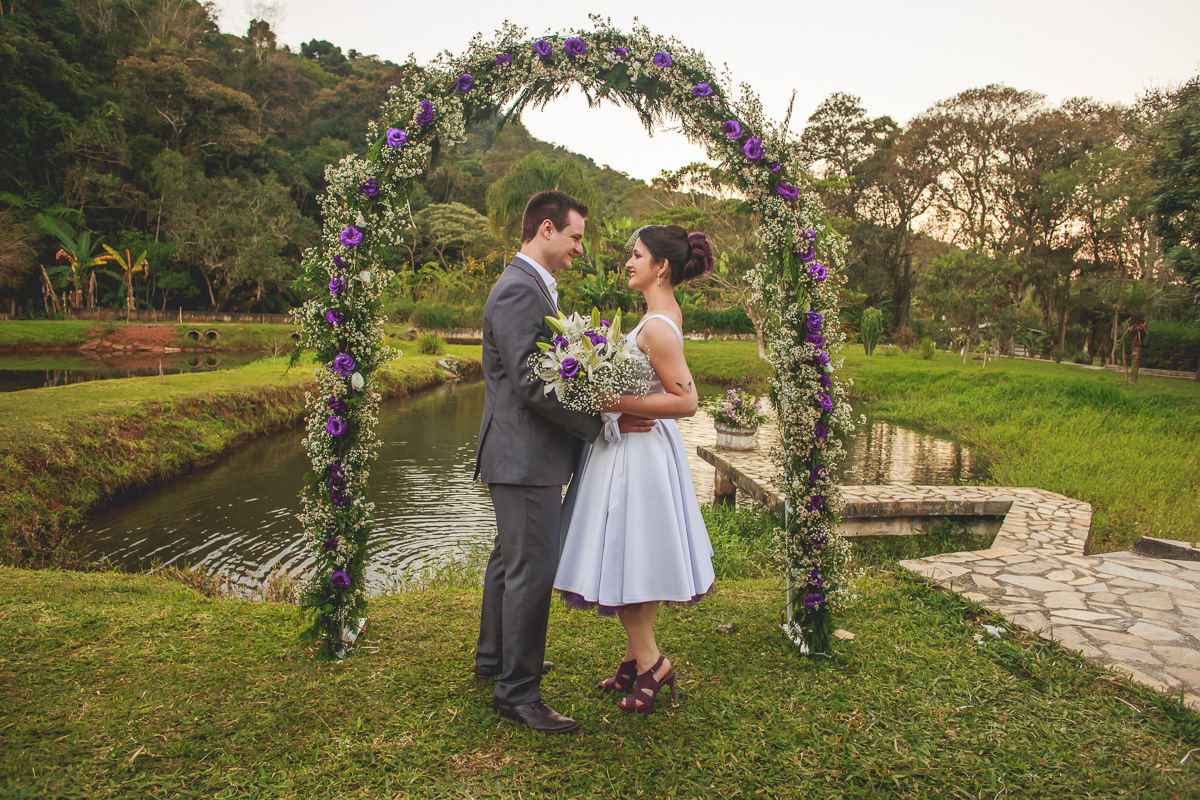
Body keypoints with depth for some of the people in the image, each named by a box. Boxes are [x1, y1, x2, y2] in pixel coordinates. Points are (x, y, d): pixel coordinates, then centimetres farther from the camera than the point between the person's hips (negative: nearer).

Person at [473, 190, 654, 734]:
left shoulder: (530, 286, 16)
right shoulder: (519, 290, -18)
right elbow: (529, 382, -25)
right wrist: (602, 420, -21)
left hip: (522, 451, 11)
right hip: (525, 455, -11)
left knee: (510, 559, 22)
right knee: (532, 570, -3)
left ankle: (495, 658, 39)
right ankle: (517, 691, 10)